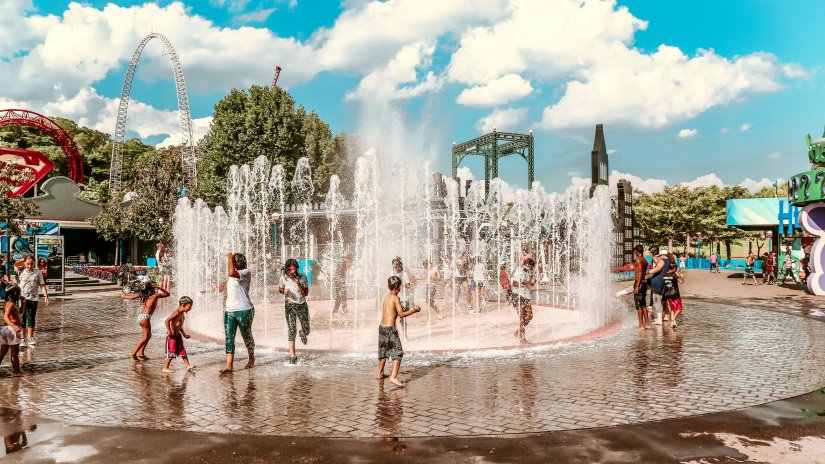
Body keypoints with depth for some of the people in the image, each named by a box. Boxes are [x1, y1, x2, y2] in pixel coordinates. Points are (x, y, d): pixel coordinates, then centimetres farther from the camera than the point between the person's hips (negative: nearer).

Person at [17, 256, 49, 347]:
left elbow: (42, 285, 0)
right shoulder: (21, 273, 1)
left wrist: (45, 296, -8)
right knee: (22, 319, 4)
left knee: (31, 318, 5)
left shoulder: (38, 273, 0)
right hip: (22, 299, 0)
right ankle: (23, 339, 13)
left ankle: (30, 338, 16)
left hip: (33, 299, 0)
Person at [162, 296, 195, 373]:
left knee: (182, 350, 12)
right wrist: (169, 331, -28)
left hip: (178, 334, 9)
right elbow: (167, 321, -26)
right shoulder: (176, 312, -18)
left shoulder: (182, 314, 10)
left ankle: (187, 365, 17)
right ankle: (165, 368, 6)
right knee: (171, 351, -4)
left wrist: (184, 334, 28)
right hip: (172, 335, -9)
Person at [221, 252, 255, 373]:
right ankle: (229, 365, -9)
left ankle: (251, 359, 30)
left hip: (244, 310, -7)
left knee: (247, 336, 9)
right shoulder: (230, 276, 14)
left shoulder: (246, 272, -12)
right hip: (229, 310, 7)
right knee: (229, 337, -4)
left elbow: (232, 273, -30)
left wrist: (229, 257, -19)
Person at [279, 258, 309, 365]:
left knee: (306, 331, 7)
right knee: (291, 330, -8)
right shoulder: (284, 277, -5)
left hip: (302, 305, 1)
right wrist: (284, 291, -13)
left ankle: (302, 333, 47)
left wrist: (298, 284, -20)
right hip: (290, 305, -1)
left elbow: (306, 293, -5)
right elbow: (279, 289, 10)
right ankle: (292, 356, -5)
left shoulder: (302, 277, -4)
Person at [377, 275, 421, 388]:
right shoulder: (396, 298, -10)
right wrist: (414, 310, -3)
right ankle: (393, 377, -16)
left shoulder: (386, 297, 13)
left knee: (383, 351, 22)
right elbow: (401, 314, -13)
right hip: (390, 328, -8)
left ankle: (380, 374, 36)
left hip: (382, 327, 8)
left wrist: (406, 310, 22)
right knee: (398, 353, -6)